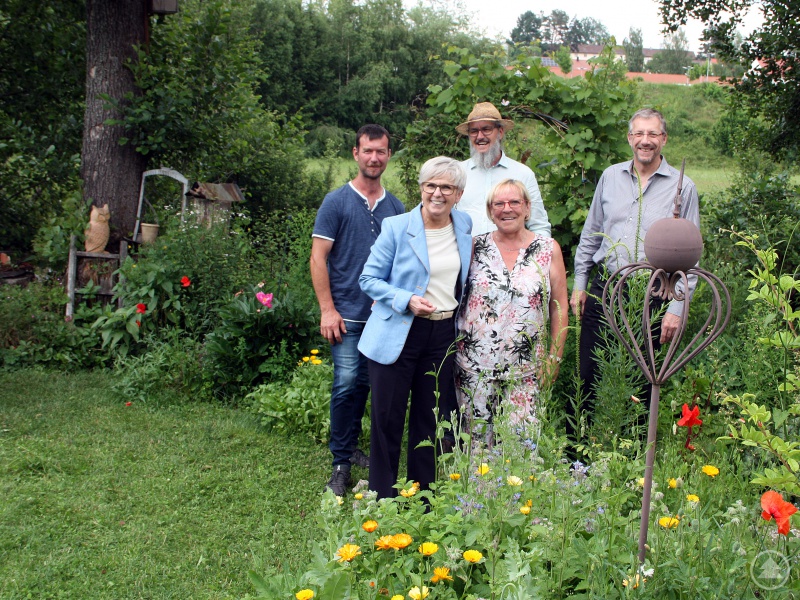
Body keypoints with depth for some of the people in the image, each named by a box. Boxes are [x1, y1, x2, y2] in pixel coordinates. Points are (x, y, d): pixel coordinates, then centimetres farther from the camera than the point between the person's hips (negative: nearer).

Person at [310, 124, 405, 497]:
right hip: (348, 314, -4)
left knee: (366, 384, 11)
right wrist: (327, 309, -10)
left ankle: (350, 448, 27)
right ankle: (341, 463, 4)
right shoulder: (337, 201, -2)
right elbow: (318, 257, -4)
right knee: (347, 384, -8)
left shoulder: (395, 207, 10)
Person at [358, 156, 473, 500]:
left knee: (430, 419, 12)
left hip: (443, 335, 4)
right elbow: (369, 279, -6)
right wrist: (407, 300, -19)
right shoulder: (396, 228, -8)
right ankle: (382, 500, 15)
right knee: (388, 419, 2)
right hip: (398, 334, -4)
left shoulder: (466, 227, 5)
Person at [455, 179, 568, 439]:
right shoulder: (475, 247, 5)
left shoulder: (549, 249, 3)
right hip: (475, 364, 1)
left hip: (525, 367, -1)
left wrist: (554, 357, 2)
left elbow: (559, 308, 5)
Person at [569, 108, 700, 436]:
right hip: (603, 289, 2)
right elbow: (590, 235, 15)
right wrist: (579, 284, 10)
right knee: (587, 374, 5)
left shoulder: (682, 187, -1)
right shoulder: (610, 177, 8)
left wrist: (676, 309, -7)